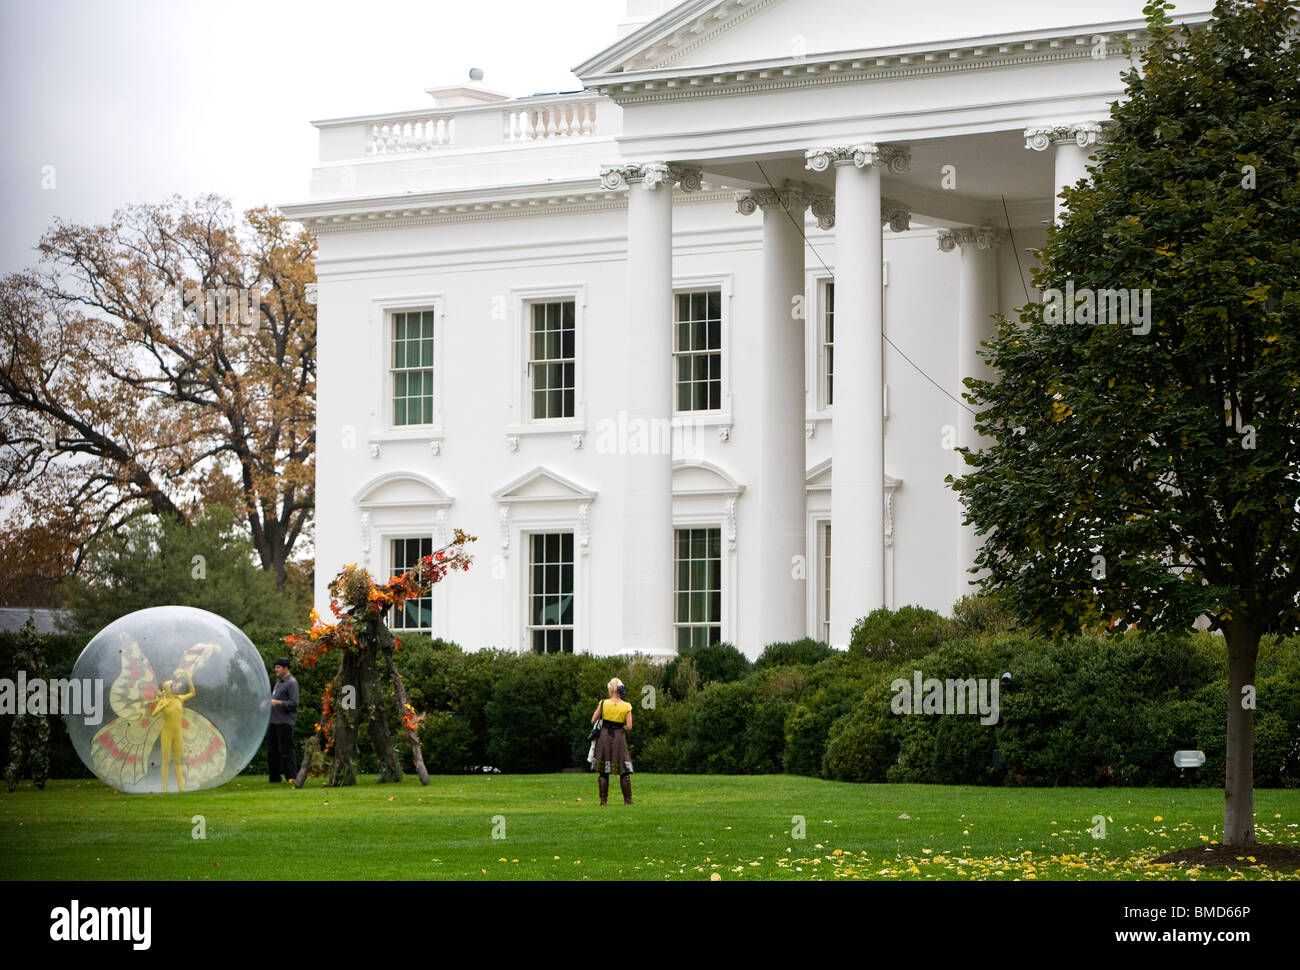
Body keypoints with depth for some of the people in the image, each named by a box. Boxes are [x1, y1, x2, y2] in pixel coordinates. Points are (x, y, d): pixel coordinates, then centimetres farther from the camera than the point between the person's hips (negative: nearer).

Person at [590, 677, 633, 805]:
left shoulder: (603, 703, -5)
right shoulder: (627, 706, -4)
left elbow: (593, 721, 0)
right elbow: (629, 727, -7)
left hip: (604, 737, 0)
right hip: (619, 738, 0)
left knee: (603, 771, 6)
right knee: (624, 771, 6)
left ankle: (603, 799, 5)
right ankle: (628, 799, 4)